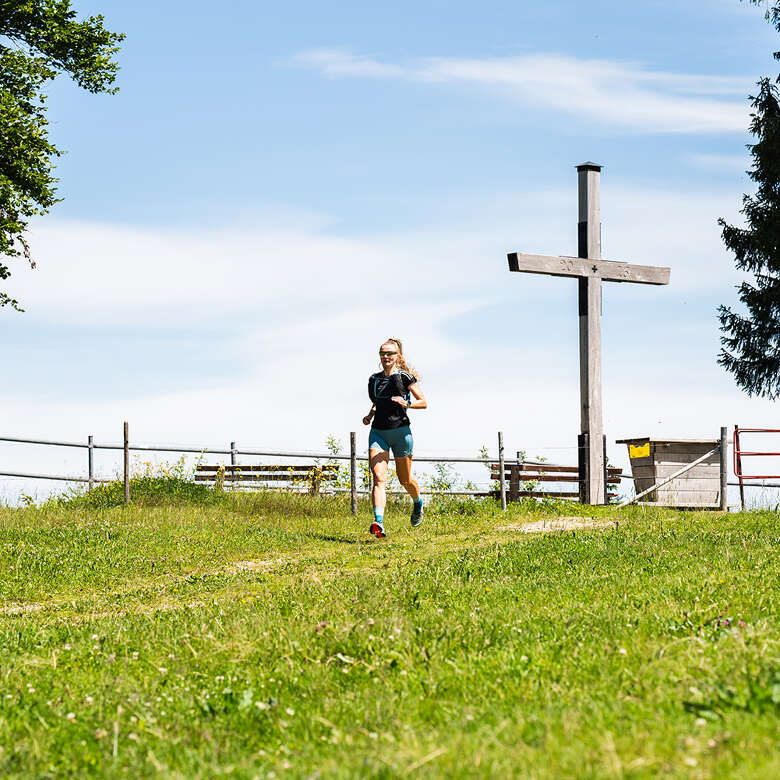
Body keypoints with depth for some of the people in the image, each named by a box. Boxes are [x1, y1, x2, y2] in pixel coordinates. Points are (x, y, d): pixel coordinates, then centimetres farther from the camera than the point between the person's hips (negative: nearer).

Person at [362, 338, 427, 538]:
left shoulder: (405, 377, -2)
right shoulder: (374, 379, 13)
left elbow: (424, 403, 0)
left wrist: (406, 403, -18)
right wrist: (370, 415, 9)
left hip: (400, 431, -3)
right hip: (378, 432, 3)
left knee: (405, 480, 11)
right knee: (378, 478, -16)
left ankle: (418, 503, 45)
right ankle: (379, 523, -29)